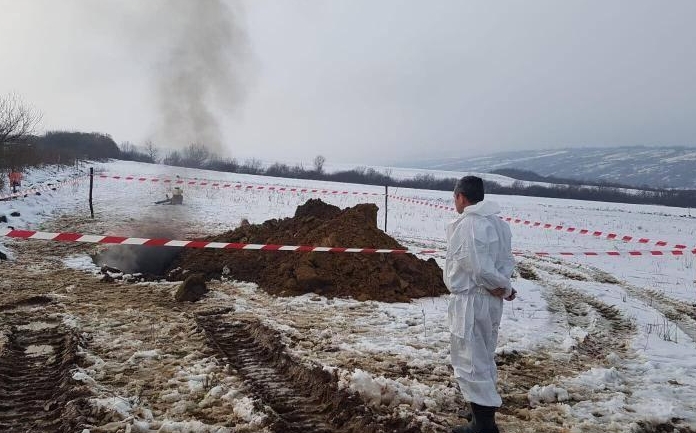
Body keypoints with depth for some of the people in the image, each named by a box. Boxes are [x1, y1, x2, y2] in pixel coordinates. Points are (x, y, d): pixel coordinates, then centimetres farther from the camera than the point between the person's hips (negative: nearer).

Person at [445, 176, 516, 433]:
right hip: (491, 301, 9)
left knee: (469, 362, 1)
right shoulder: (498, 223, 10)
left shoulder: (467, 224, -19)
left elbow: (480, 268, -23)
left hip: (470, 301, -9)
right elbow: (506, 260, 6)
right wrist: (502, 285, -9)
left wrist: (504, 287, -9)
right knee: (484, 360, 19)